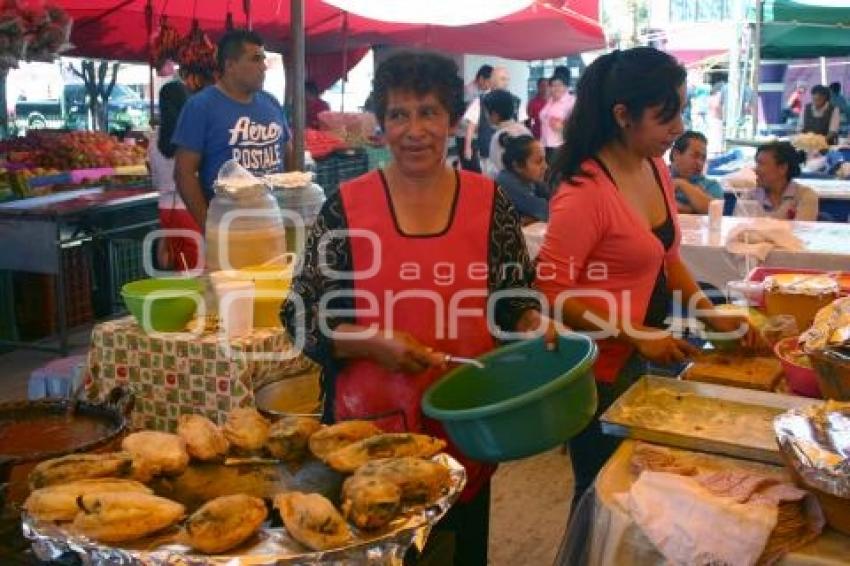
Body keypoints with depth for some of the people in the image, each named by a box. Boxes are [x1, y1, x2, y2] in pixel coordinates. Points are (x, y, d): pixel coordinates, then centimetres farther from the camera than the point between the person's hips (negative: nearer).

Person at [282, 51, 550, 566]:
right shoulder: (345, 208, -5)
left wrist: (532, 323, -14)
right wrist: (373, 342, -18)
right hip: (369, 427, -1)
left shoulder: (490, 203, -1)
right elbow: (302, 318, -3)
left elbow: (517, 298, 8)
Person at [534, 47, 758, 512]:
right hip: (600, 374, -8)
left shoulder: (656, 169, 3)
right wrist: (636, 335, -23)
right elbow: (550, 293, -22)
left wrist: (712, 317, 5)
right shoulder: (584, 192, -24)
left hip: (646, 362, 8)